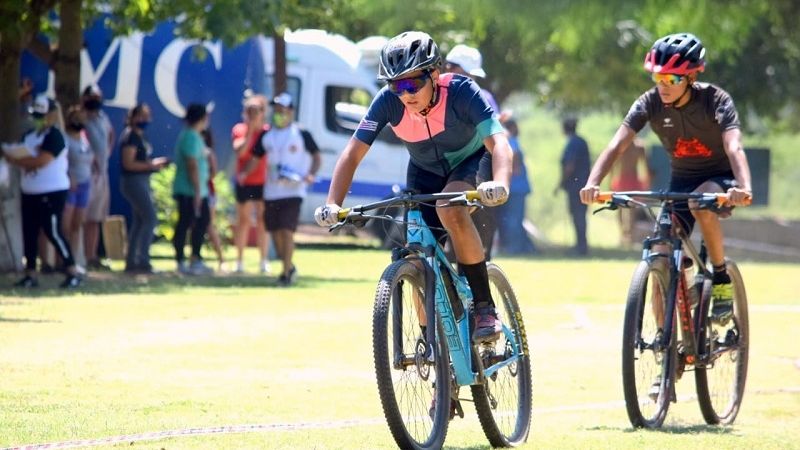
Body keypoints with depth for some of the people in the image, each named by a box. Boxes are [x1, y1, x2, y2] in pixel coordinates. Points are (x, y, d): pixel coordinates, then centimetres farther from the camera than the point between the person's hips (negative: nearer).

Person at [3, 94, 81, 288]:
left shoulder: (54, 136, -13)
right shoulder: (29, 135, 14)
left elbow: (40, 161, -22)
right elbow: (20, 157, 9)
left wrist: (15, 160, -13)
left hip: (52, 192, -8)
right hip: (30, 192, 9)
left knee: (53, 232, -10)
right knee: (29, 233, 7)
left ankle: (73, 272, -4)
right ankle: (30, 275, 12)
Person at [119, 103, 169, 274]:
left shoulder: (139, 136, 17)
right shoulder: (130, 136, -13)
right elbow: (128, 163, -20)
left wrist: (155, 163, 10)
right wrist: (151, 165, -19)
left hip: (141, 182, 10)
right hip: (133, 181, -10)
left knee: (138, 222, 10)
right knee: (150, 219, -14)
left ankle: (131, 261, 12)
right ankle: (142, 260, -16)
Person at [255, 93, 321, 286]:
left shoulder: (301, 134, -3)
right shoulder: (267, 136, 9)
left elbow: (316, 155, 1)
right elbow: (256, 157, 13)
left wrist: (311, 174, -15)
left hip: (293, 191, -5)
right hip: (271, 191, 5)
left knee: (287, 231, -13)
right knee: (275, 232, 8)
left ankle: (286, 272, -8)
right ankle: (289, 267, 26)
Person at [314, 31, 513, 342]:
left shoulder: (461, 92, -34)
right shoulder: (388, 102, -26)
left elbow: (499, 143, -45)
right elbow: (352, 153, -25)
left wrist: (500, 184, -66)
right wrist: (333, 205, -40)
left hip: (471, 160, -4)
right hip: (425, 171, 4)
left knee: (450, 209, -34)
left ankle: (485, 308, -23)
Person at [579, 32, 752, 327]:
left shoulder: (716, 101, -22)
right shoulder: (650, 103, -14)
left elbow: (734, 148, -37)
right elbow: (617, 145, -24)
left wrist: (744, 187, -57)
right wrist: (592, 184, -42)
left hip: (720, 181, -4)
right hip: (681, 183, 4)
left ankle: (722, 280, -18)